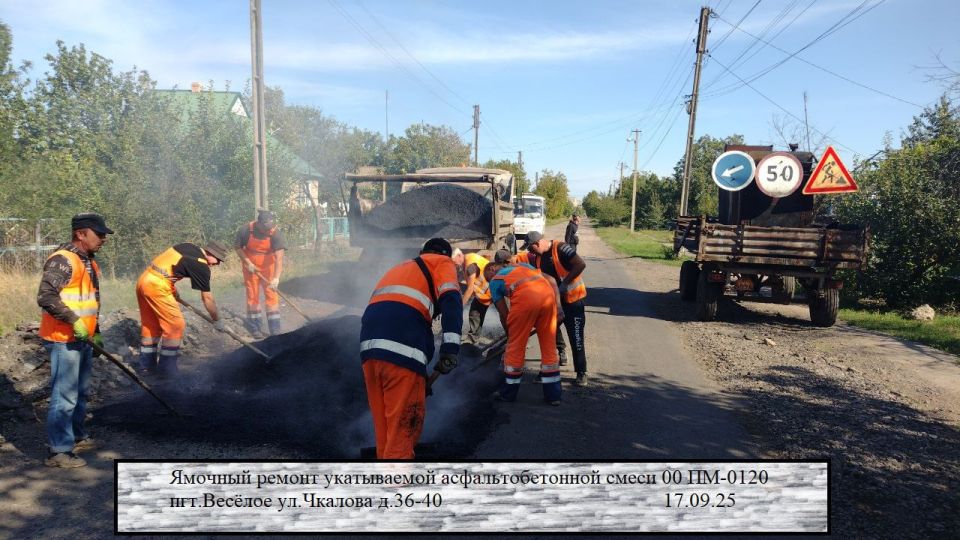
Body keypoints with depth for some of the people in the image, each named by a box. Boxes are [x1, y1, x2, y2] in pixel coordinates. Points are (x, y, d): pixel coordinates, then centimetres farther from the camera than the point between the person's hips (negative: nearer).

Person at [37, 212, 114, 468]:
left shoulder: (88, 261, 14)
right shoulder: (63, 260, -16)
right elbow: (46, 296, -26)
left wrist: (95, 332, 23)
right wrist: (74, 321, -26)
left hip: (82, 339, 10)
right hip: (64, 341, -10)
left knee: (81, 391, 21)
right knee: (64, 396, -4)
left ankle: (76, 436, 36)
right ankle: (59, 451, 5)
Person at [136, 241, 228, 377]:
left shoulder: (189, 247, 13)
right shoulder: (202, 266, -8)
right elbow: (207, 298, -2)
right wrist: (217, 320, 9)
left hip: (144, 280, 9)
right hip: (156, 286, -9)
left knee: (150, 324, 20)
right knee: (176, 325, 0)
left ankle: (147, 363, 30)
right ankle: (166, 369, 4)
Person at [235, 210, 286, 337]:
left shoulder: (275, 234, -23)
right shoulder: (246, 230, -20)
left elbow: (279, 258, -30)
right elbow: (238, 247, -3)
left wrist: (276, 278, -39)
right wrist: (248, 263, -14)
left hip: (268, 267, -1)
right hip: (251, 267, 1)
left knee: (271, 296, -3)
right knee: (252, 296, 5)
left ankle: (275, 330, 3)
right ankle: (255, 326, 18)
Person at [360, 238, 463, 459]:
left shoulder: (399, 268, 38)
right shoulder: (442, 263, 18)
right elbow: (451, 300, -4)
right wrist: (450, 347, -13)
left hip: (369, 344, 7)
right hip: (401, 349, -7)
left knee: (384, 428, 16)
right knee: (404, 425, -2)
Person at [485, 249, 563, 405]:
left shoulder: (494, 281, 24)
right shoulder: (522, 265, 36)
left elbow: (504, 314, 20)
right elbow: (552, 280, 23)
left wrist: (509, 335, 33)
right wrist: (558, 305, 18)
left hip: (525, 298, -4)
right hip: (548, 295, 4)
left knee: (516, 346, 13)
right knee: (549, 345, 15)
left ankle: (508, 394, 26)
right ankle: (553, 395, 22)